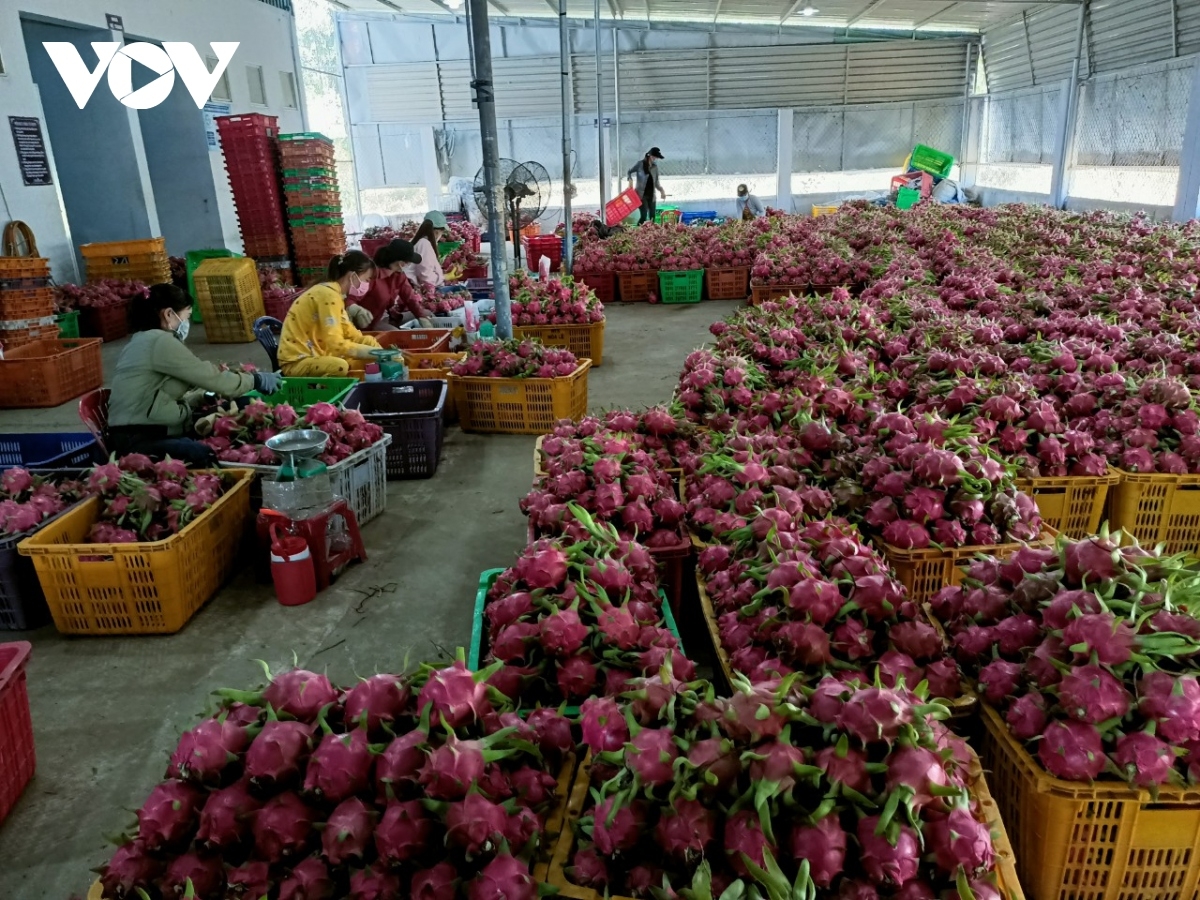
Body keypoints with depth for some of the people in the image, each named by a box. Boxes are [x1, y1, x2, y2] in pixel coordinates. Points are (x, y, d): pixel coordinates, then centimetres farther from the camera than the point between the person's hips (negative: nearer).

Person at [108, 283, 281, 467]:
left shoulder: (144, 340, 18)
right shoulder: (160, 341, -12)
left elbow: (173, 398, 14)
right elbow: (213, 379, -10)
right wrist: (256, 380, 4)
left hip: (140, 435, 10)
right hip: (140, 441, -10)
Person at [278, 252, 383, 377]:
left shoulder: (334, 293, 9)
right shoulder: (329, 295, -20)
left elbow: (351, 334, 11)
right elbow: (336, 344, -27)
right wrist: (375, 353, -24)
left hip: (312, 354, 10)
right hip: (296, 361, -10)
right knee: (340, 366, -35)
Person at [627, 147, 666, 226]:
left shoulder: (655, 166, 10)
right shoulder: (640, 164, -3)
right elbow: (629, 172, 6)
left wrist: (661, 190, 4)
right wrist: (630, 180, -12)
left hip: (651, 194, 5)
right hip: (642, 194, -5)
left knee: (652, 216, 1)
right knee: (644, 215, -17)